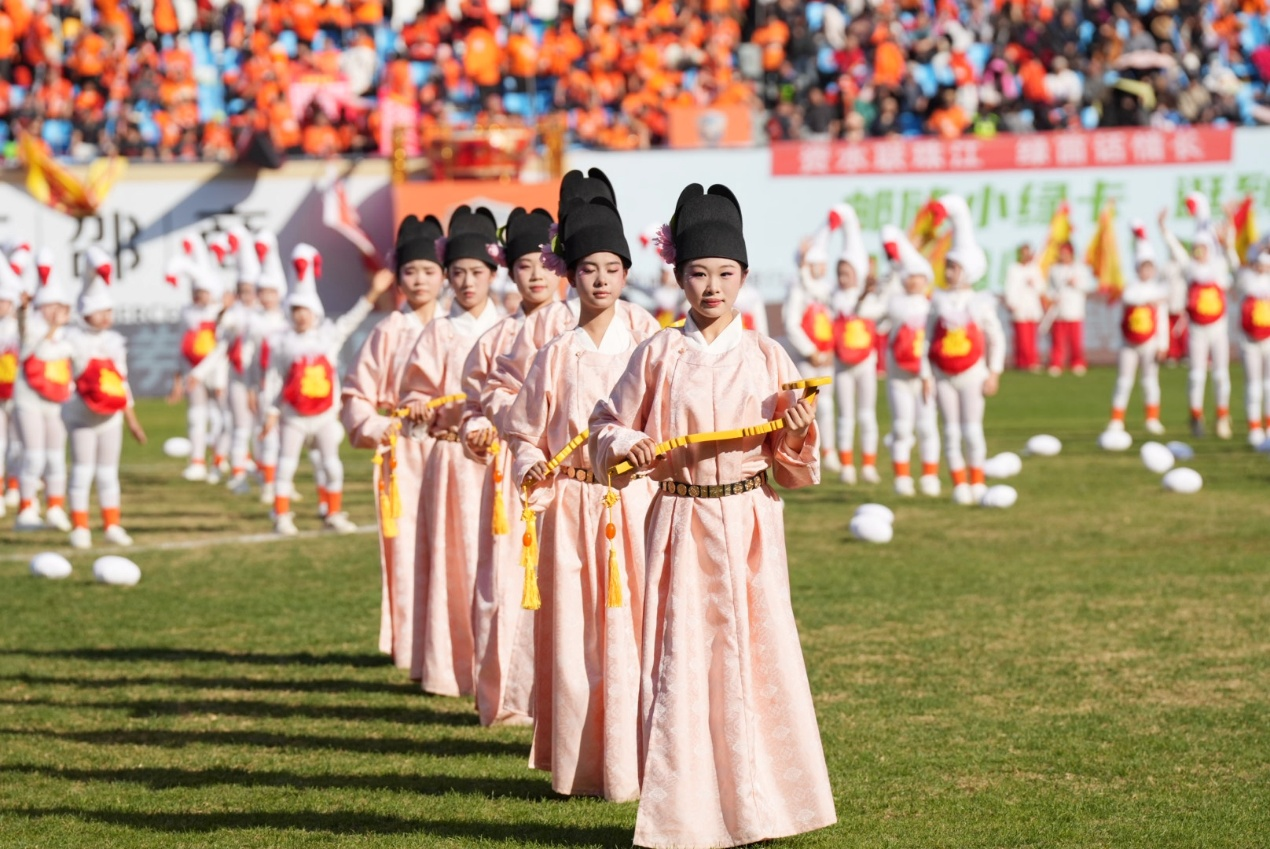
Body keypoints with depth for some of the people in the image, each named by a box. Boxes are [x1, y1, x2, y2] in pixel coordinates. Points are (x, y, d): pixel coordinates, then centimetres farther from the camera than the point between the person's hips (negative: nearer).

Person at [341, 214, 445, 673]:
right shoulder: (388, 333, 5)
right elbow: (356, 393, 7)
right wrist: (373, 428, -8)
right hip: (403, 452, 0)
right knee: (405, 544, -3)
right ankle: (409, 647, 0)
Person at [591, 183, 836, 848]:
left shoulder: (766, 359, 3)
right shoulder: (658, 355, 1)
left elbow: (793, 469, 8)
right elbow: (605, 427, 9)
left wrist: (798, 434, -13)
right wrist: (625, 446, -12)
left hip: (749, 524, 1)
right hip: (680, 524, -1)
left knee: (753, 652, 1)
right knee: (680, 658, 0)